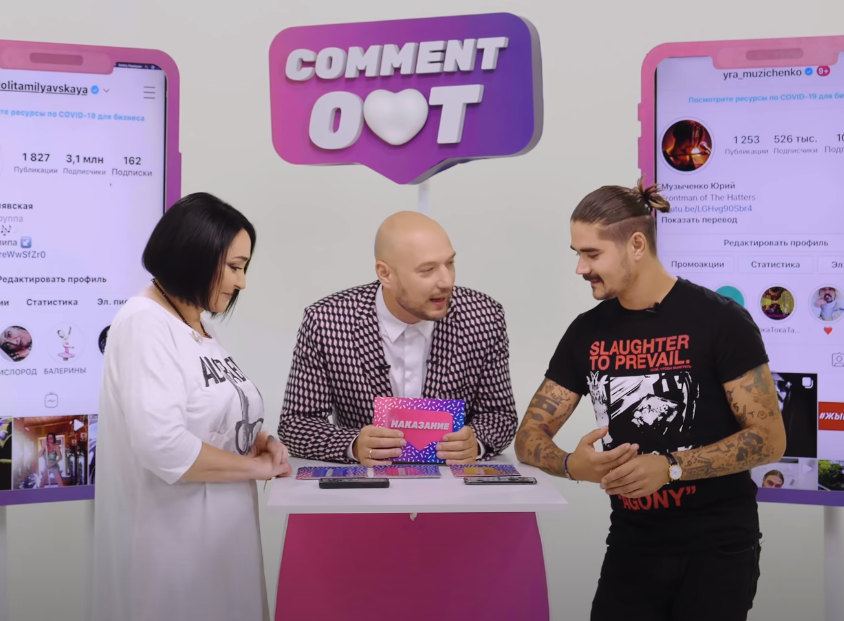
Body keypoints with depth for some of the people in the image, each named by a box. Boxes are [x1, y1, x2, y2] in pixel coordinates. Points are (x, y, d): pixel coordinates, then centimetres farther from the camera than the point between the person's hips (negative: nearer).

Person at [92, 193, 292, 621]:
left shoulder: (198, 327, 12)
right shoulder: (145, 324, -16)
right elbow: (164, 447, -28)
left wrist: (259, 442, 1)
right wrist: (257, 465, -16)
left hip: (218, 530, 9)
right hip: (174, 537, -9)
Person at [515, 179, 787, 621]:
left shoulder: (719, 321, -12)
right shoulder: (587, 332, 2)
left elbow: (769, 438, -13)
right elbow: (530, 436, 3)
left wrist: (670, 467, -25)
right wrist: (573, 465, -20)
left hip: (715, 548, -4)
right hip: (631, 547, 4)